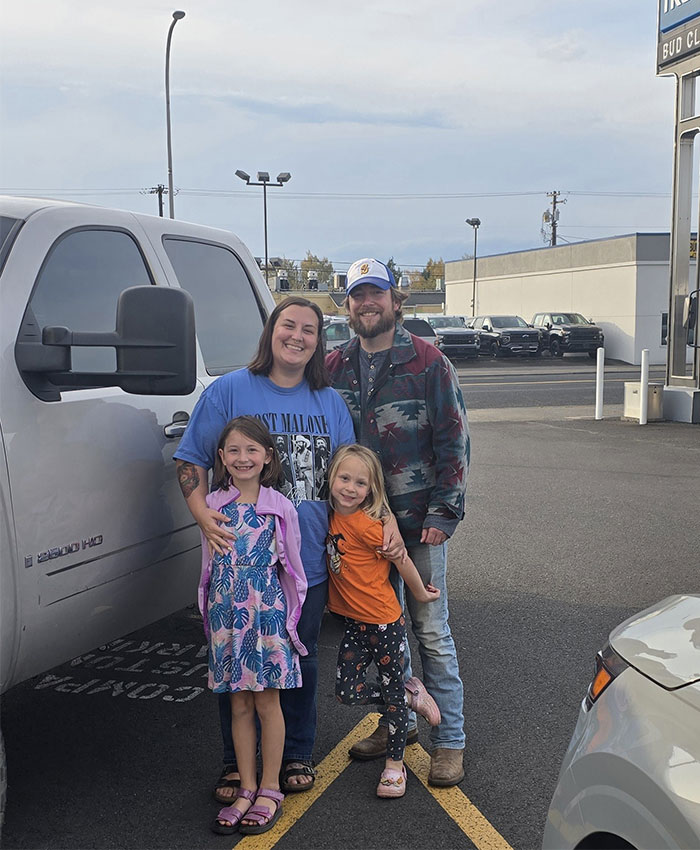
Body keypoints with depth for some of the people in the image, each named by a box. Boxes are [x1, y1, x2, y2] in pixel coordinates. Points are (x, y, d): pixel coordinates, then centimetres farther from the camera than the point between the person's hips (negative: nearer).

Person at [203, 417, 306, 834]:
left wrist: (290, 614, 0)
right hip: (226, 614, 2)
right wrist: (210, 613, 12)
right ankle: (246, 789, 20)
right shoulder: (213, 505, 4)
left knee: (267, 703, 5)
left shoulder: (280, 507, -3)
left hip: (267, 612, -2)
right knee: (239, 705, 9)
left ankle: (270, 790, 17)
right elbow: (209, 565, 12)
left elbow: (292, 566, 2)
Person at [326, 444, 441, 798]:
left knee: (392, 691, 8)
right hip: (355, 623, 7)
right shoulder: (333, 517, 1)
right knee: (348, 692, 3)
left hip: (385, 622, -7)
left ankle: (395, 765, 24)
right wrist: (333, 598, 15)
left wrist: (420, 593, 0)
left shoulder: (367, 525, -21)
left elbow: (402, 559, -12)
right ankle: (412, 693, 27)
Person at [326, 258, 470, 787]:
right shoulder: (335, 367, 8)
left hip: (420, 523, -4)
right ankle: (395, 721, 31)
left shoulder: (428, 363, -4)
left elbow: (455, 442, -5)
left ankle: (449, 742, 12)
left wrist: (443, 513, -12)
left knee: (431, 631, 1)